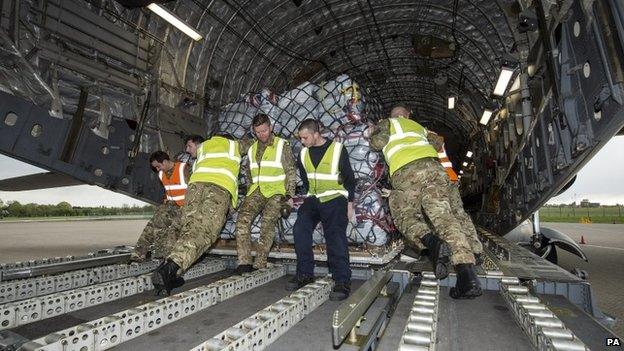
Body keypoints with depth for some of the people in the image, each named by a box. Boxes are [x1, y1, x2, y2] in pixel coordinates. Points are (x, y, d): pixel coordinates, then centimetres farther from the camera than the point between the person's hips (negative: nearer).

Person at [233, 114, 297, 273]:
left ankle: (259, 265, -9)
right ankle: (244, 262, -16)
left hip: (275, 191, -4)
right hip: (256, 190, 4)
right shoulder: (252, 148, 18)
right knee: (243, 219, -17)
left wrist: (289, 195, -7)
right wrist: (250, 193, 15)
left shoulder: (282, 145, 3)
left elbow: (291, 171, 0)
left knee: (267, 224, -18)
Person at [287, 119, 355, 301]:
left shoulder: (337, 149, -4)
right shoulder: (304, 153, 10)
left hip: (335, 199, -4)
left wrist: (349, 203, -2)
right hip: (313, 199, 4)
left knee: (335, 235, -20)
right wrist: (309, 194, 15)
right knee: (300, 228, -19)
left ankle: (342, 281, -15)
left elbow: (349, 178, 0)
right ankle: (305, 273, -8)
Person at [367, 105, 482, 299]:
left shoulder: (387, 123, 24)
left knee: (406, 217, 8)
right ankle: (467, 274, -21)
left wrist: (373, 134, 28)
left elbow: (378, 142, 7)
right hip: (432, 166, 4)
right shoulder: (418, 126, 38)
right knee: (443, 216, -7)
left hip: (406, 171, -4)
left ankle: (433, 243, -23)